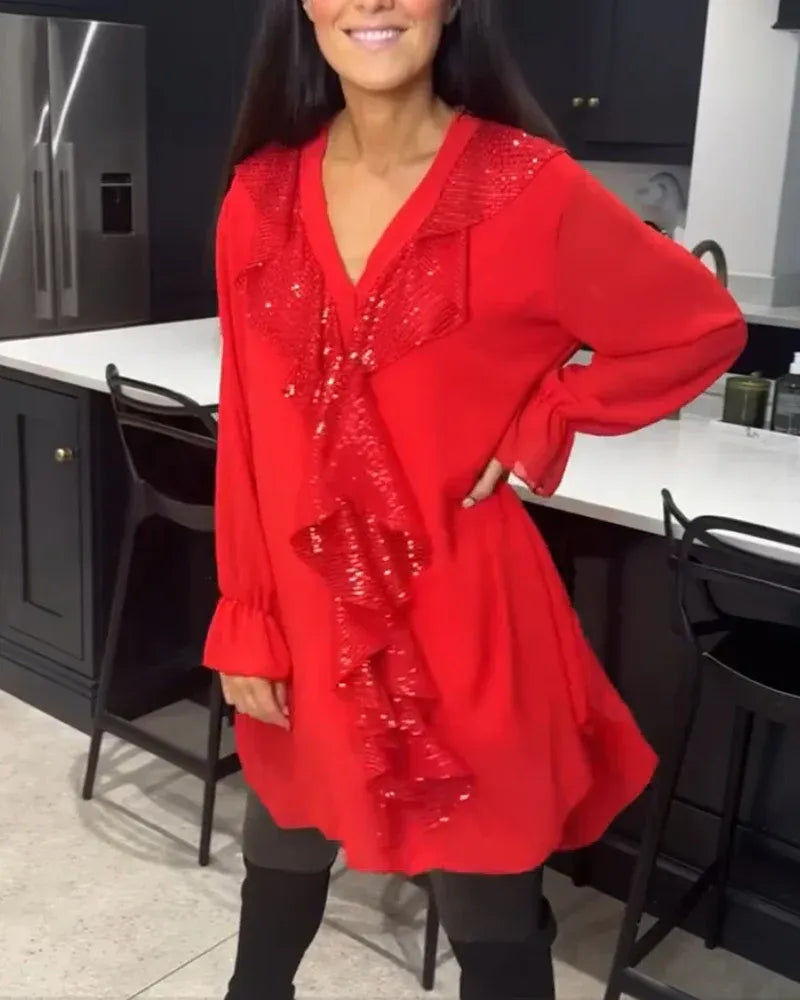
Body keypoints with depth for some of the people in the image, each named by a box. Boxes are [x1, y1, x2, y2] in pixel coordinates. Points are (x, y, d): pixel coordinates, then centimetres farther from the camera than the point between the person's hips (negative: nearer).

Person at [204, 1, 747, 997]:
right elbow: (247, 434, 1)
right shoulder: (260, 195, -1)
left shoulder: (526, 187, -13)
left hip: (459, 609, -4)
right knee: (281, 854, 26)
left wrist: (533, 426, -8)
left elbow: (704, 328, -3)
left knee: (488, 907, 14)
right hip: (306, 610, 4)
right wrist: (246, 625, 0)